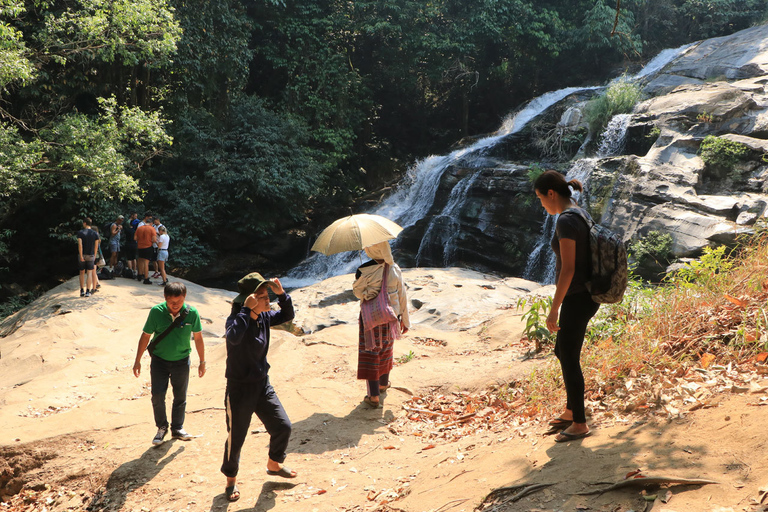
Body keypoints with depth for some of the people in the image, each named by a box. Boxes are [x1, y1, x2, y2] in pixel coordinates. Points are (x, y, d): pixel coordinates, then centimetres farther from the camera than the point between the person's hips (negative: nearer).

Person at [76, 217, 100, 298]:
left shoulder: (80, 232, -6)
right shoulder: (95, 234, -1)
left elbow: (80, 244, -15)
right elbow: (96, 246, 3)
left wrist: (81, 256, -14)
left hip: (82, 255, 0)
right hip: (90, 256, 0)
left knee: (82, 273, 11)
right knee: (89, 273, 2)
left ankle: (82, 291, 12)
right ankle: (87, 291, -4)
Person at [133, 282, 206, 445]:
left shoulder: (192, 313, -15)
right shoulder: (156, 312, -17)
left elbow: (198, 337, -1)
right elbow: (145, 336, -5)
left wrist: (202, 361, 5)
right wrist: (138, 361, 0)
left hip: (181, 361, 1)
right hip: (159, 360, 0)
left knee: (180, 396, 8)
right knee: (157, 396, -3)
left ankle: (177, 428, 27)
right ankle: (161, 427, 19)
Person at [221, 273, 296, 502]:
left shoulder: (264, 318, -1)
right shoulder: (237, 319, -22)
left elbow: (288, 315, 8)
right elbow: (233, 337, -43)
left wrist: (281, 293, -7)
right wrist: (246, 309, -38)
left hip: (262, 385, 7)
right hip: (240, 389, -7)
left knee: (283, 427, 9)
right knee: (236, 438, 6)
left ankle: (274, 464, 36)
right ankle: (231, 479, 31)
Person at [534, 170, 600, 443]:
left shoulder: (566, 220, -21)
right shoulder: (581, 214, 10)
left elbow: (568, 269, -24)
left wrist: (554, 308, -19)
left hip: (576, 299, -10)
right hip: (587, 294, 10)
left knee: (569, 360, 1)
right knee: (562, 351, 22)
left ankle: (579, 424, 12)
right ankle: (571, 410, 33)